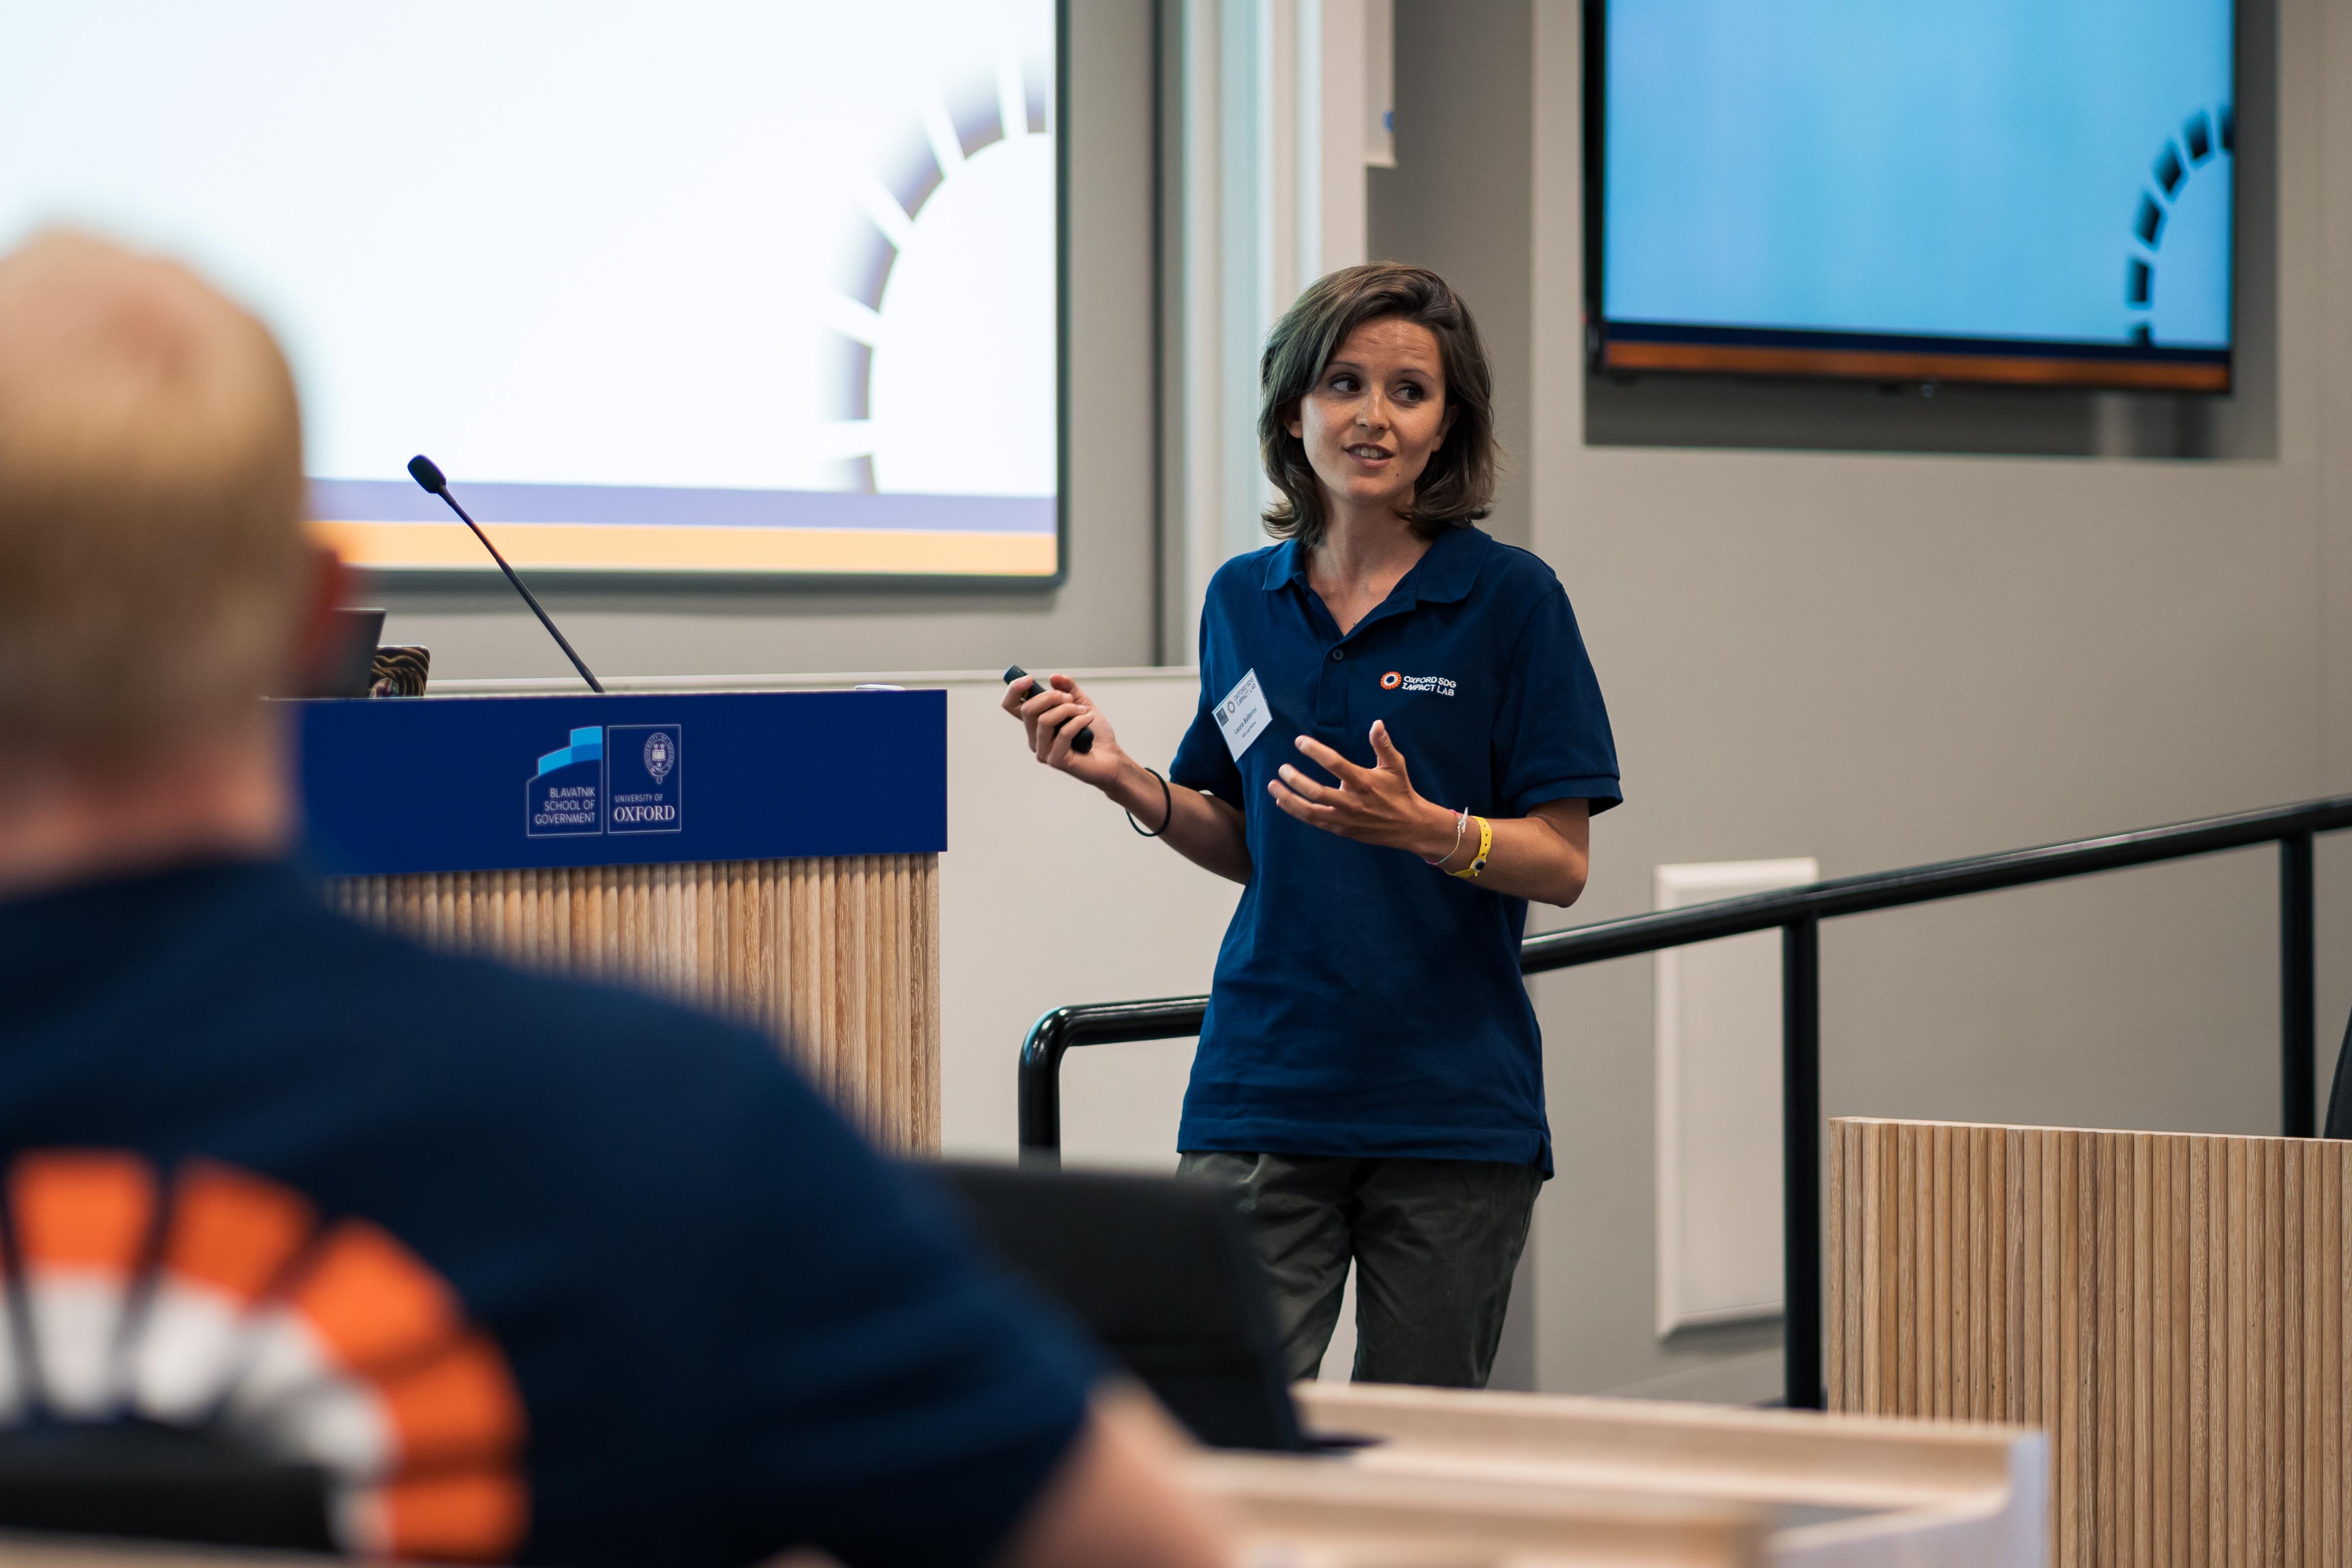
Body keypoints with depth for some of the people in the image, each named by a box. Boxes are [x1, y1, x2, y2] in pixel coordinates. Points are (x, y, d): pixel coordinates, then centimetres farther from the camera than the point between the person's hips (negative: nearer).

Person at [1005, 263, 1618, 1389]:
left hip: (1453, 1104, -2)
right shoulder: (1243, 601, 10)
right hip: (1263, 1091, 3)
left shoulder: (1509, 600, -3)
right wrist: (1123, 779, 1)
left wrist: (1419, 827, -22)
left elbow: (1561, 865, -5)